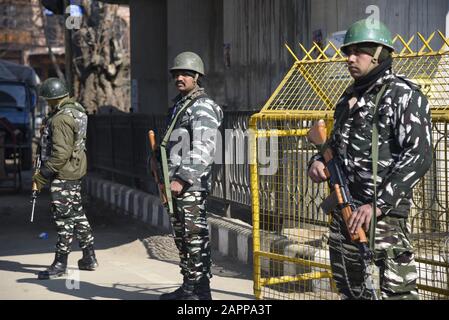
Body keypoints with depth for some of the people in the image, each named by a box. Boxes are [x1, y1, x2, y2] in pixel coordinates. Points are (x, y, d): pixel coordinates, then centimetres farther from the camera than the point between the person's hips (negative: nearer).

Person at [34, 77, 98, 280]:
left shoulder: (61, 119, -21)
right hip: (76, 170, 10)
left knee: (64, 217, -4)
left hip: (63, 173, -10)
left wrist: (42, 176, -19)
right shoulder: (76, 109, 10)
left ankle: (60, 264, 3)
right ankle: (89, 257, 23)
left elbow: (61, 153, -25)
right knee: (76, 213, 16)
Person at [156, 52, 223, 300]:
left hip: (191, 186, -10)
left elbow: (203, 150, -20)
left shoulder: (202, 107, -10)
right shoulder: (178, 106, 20)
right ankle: (188, 287, 22)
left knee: (195, 236, -7)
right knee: (181, 238, 13)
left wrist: (182, 179, -23)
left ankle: (199, 291, -3)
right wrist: (167, 179, 21)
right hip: (175, 184, 10)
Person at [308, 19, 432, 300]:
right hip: (343, 210, 8)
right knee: (350, 290, 15)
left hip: (384, 213, -8)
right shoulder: (350, 96, 16)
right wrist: (318, 161, 4)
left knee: (397, 292, -8)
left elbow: (419, 156, -17)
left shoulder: (405, 96, -8)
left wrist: (378, 204, -23)